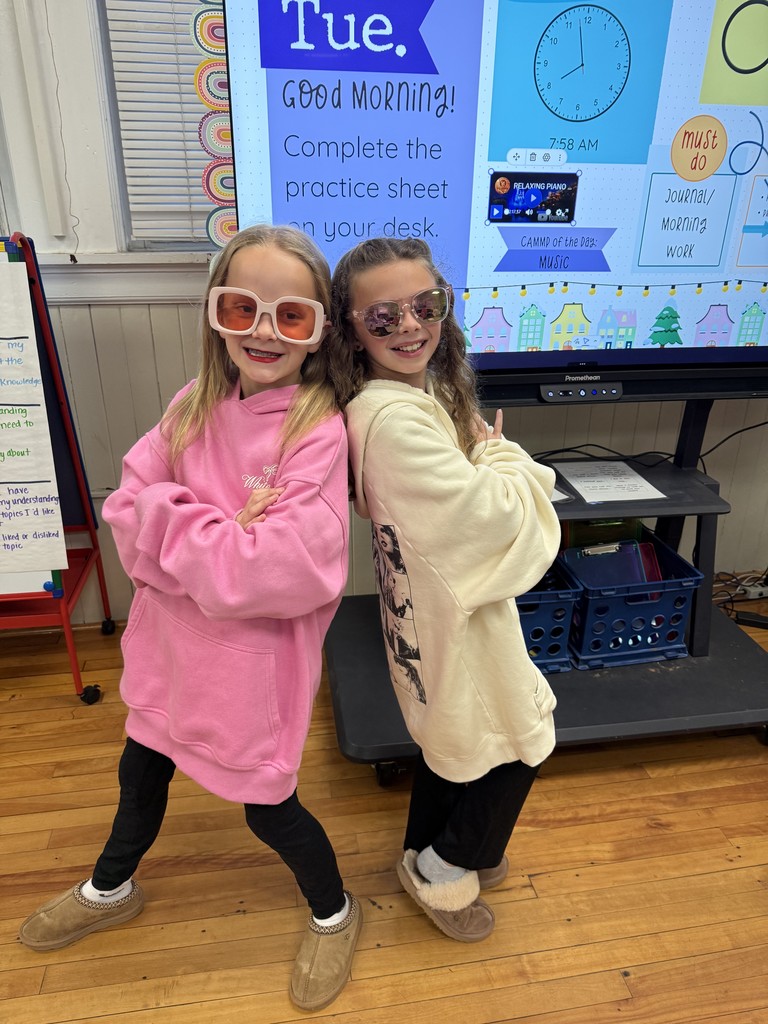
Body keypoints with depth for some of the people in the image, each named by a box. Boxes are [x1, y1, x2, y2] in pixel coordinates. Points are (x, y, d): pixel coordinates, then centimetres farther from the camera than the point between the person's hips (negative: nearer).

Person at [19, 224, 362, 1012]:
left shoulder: (319, 429, -21)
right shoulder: (194, 406, -3)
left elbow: (288, 570, -29)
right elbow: (128, 511, -7)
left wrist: (172, 521, -19)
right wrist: (225, 535, -22)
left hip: (253, 659, -6)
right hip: (173, 642, 6)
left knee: (267, 805, 13)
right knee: (140, 772, 27)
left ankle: (334, 915, 46)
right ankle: (110, 891, 60)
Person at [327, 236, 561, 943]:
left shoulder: (422, 390, 2)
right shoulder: (394, 419, -30)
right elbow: (493, 515, -27)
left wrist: (492, 458, -10)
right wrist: (496, 450, -10)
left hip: (433, 602, 9)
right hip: (454, 613, -9)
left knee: (450, 733, 26)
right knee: (523, 737, 12)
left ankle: (427, 854, 50)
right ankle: (444, 870, 34)